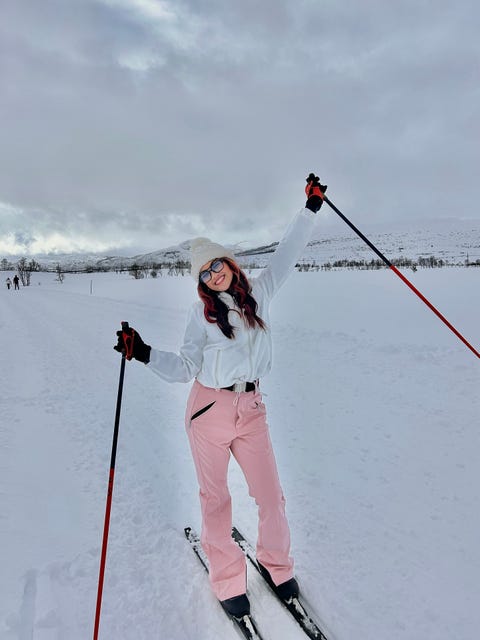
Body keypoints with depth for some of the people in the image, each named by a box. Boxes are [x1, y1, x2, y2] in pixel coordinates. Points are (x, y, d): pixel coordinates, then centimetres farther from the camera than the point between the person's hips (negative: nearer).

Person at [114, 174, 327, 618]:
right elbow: (185, 368, -4)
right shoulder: (201, 313, -2)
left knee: (271, 494, 6)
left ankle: (276, 563, 34)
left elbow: (288, 253, 7)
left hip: (251, 407, 2)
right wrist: (144, 354, -16)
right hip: (209, 409, -2)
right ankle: (228, 579, 32)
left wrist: (310, 209, 6)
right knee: (216, 497, 10)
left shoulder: (258, 293, 4)